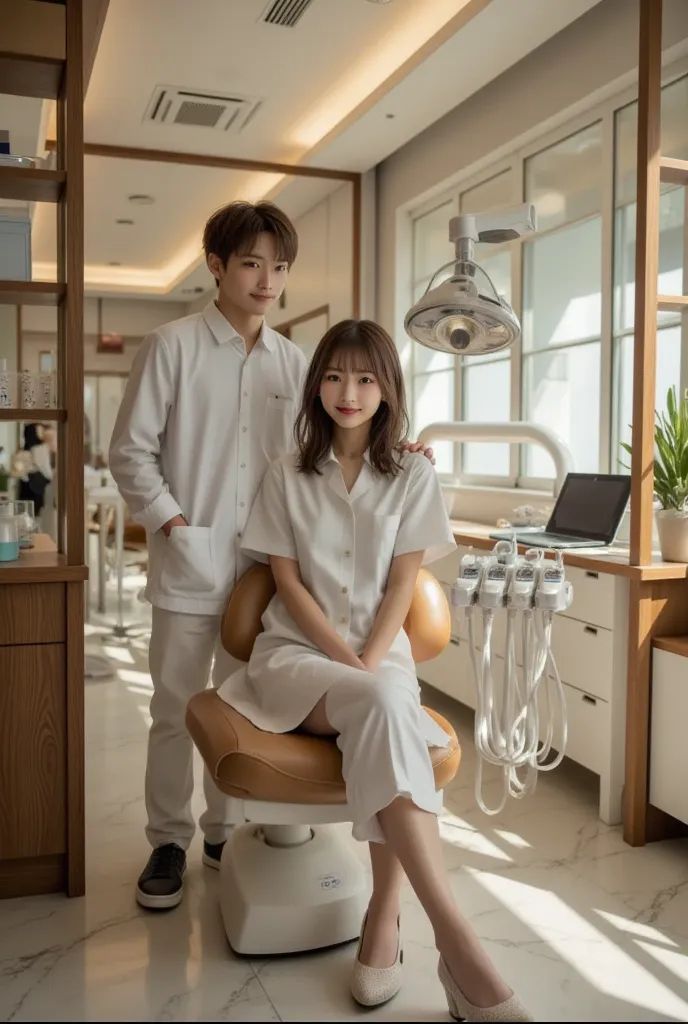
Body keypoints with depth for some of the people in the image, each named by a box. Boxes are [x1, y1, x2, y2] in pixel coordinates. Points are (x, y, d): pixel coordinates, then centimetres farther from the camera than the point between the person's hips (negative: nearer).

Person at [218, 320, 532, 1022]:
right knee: (382, 708, -34)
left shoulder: (412, 476, 7)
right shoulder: (288, 475, 7)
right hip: (297, 650, -1)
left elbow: (402, 585, 0)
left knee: (384, 705, -36)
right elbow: (287, 580, 0)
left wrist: (370, 662, -16)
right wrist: (346, 660, -13)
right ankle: (456, 942, -37)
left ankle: (384, 919, -23)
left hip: (380, 653, 1)